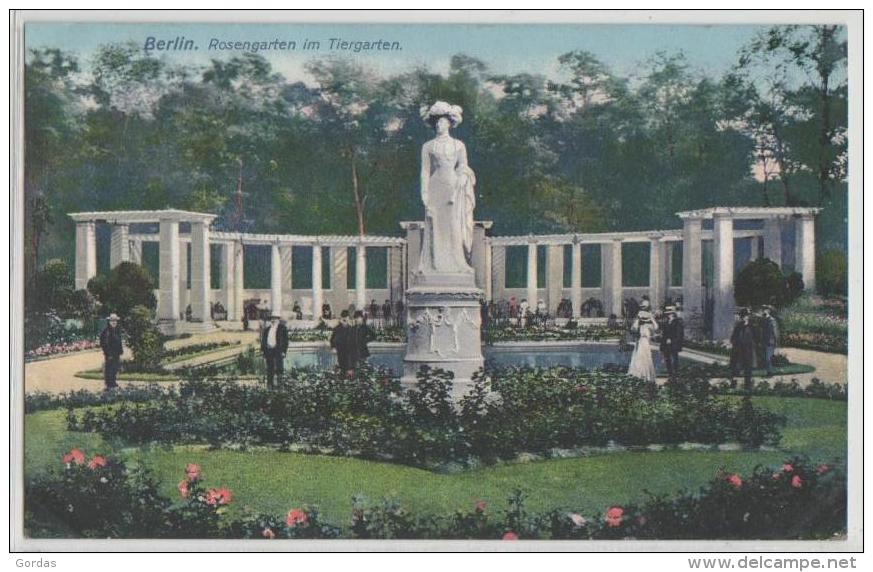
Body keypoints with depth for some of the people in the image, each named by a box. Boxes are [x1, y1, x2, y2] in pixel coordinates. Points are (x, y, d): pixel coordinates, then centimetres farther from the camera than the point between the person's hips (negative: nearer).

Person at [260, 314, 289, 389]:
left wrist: (283, 351, -10)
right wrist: (262, 350, 8)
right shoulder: (266, 329, 16)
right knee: (270, 369, 6)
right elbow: (263, 340, 19)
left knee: (279, 367, -10)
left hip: (278, 350, -4)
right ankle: (270, 384, 10)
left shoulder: (282, 328, 1)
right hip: (269, 351, 4)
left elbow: (285, 340, -3)